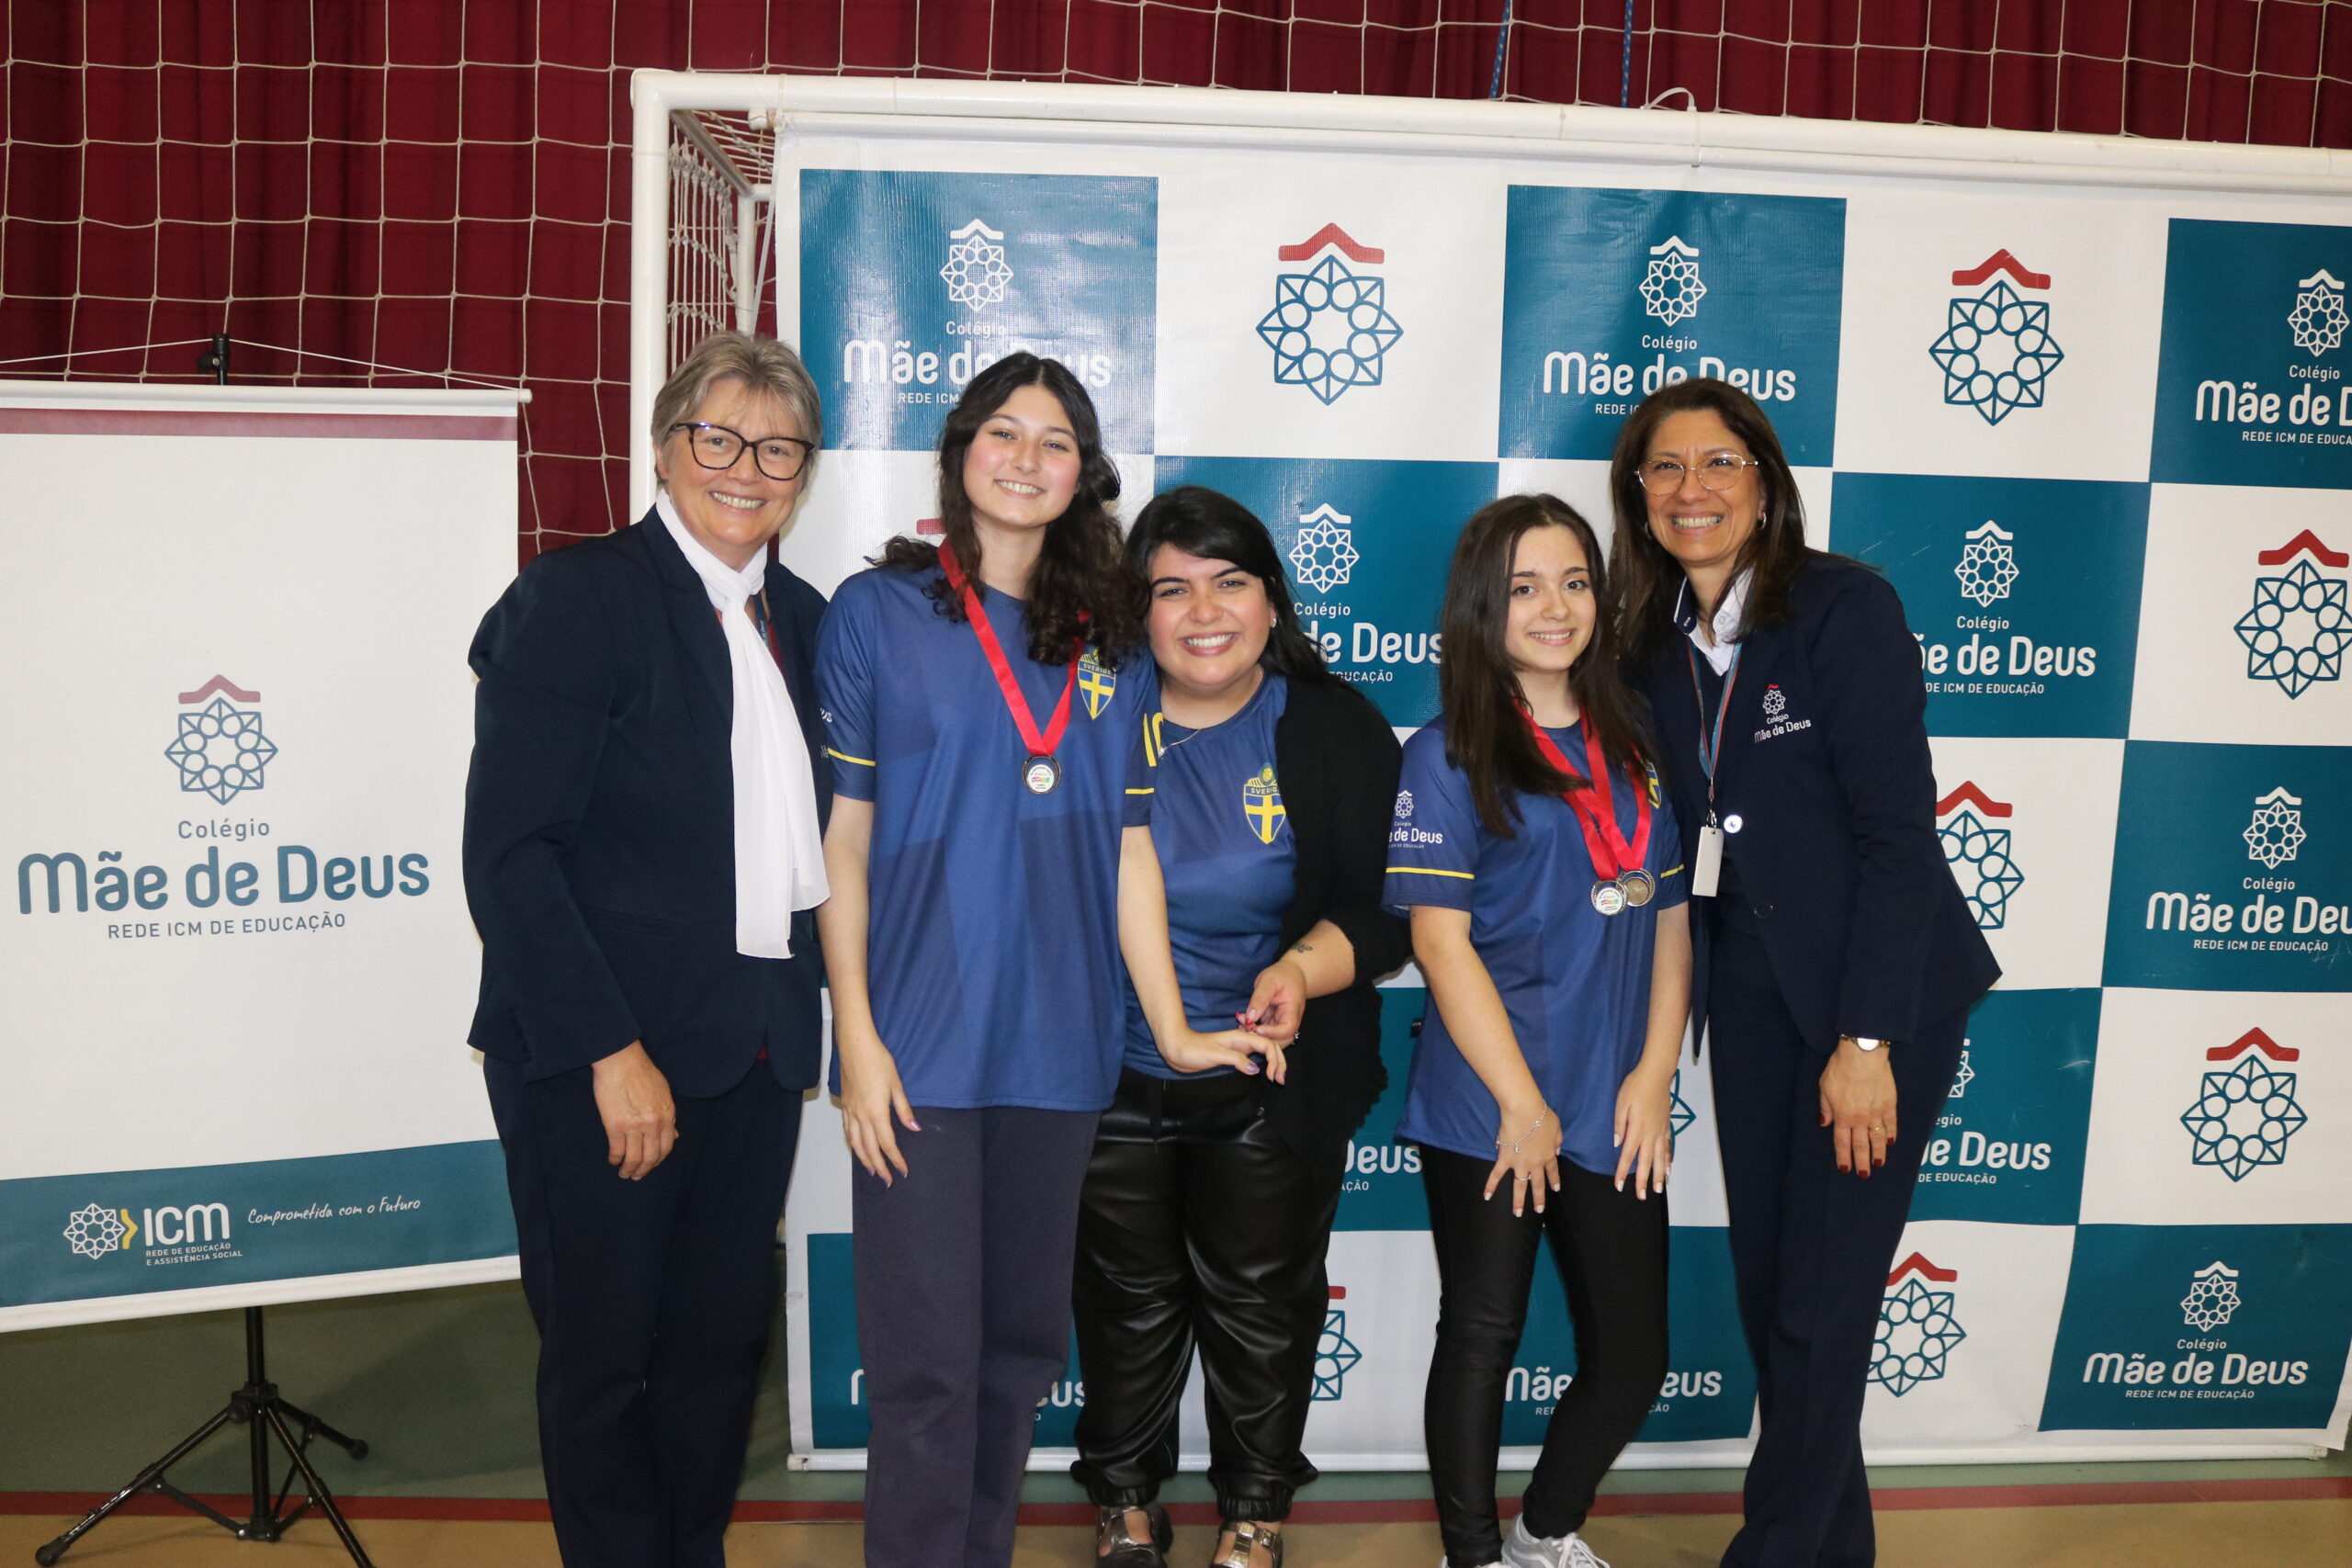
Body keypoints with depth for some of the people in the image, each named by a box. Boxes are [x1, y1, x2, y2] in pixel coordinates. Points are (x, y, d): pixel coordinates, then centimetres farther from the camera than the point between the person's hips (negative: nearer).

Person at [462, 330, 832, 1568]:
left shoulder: (801, 619, 10)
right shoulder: (576, 599, -9)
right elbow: (507, 849, -15)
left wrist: (809, 1012, 4)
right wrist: (611, 1050, -18)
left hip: (755, 1045, 6)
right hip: (605, 1057, -6)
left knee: (724, 1342, 15)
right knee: (603, 1358, 8)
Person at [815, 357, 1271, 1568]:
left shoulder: (1107, 645, 11)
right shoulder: (879, 612, 1)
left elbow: (1127, 844, 10)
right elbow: (841, 836, -2)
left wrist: (1173, 1028, 6)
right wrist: (856, 1035, -9)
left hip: (1058, 1046, 4)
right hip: (920, 1044, -4)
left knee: (1021, 1345, 14)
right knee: (928, 1361, -2)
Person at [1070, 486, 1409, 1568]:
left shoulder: (1337, 733, -7)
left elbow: (1383, 911, -9)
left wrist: (1303, 969, -28)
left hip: (1272, 1091, 0)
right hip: (1112, 1083, 1)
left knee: (1262, 1311, 16)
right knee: (1128, 1306, 18)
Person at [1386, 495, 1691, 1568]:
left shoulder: (1635, 750, 10)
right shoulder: (1450, 754, -4)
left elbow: (1671, 918, 10)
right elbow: (1439, 936, -10)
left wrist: (1655, 1075, -1)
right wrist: (1522, 1104, -13)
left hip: (1615, 1112, 5)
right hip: (1487, 1107, -5)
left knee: (1633, 1352, 9)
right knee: (1484, 1339, 6)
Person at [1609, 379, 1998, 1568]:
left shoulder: (1844, 607, -14)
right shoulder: (1656, 643, 4)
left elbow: (1900, 830, -16)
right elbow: (1689, 834, 8)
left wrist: (1867, 1038, -19)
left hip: (1880, 992, -6)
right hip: (1751, 989, 6)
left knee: (1820, 1309, 0)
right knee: (1764, 1288, 12)